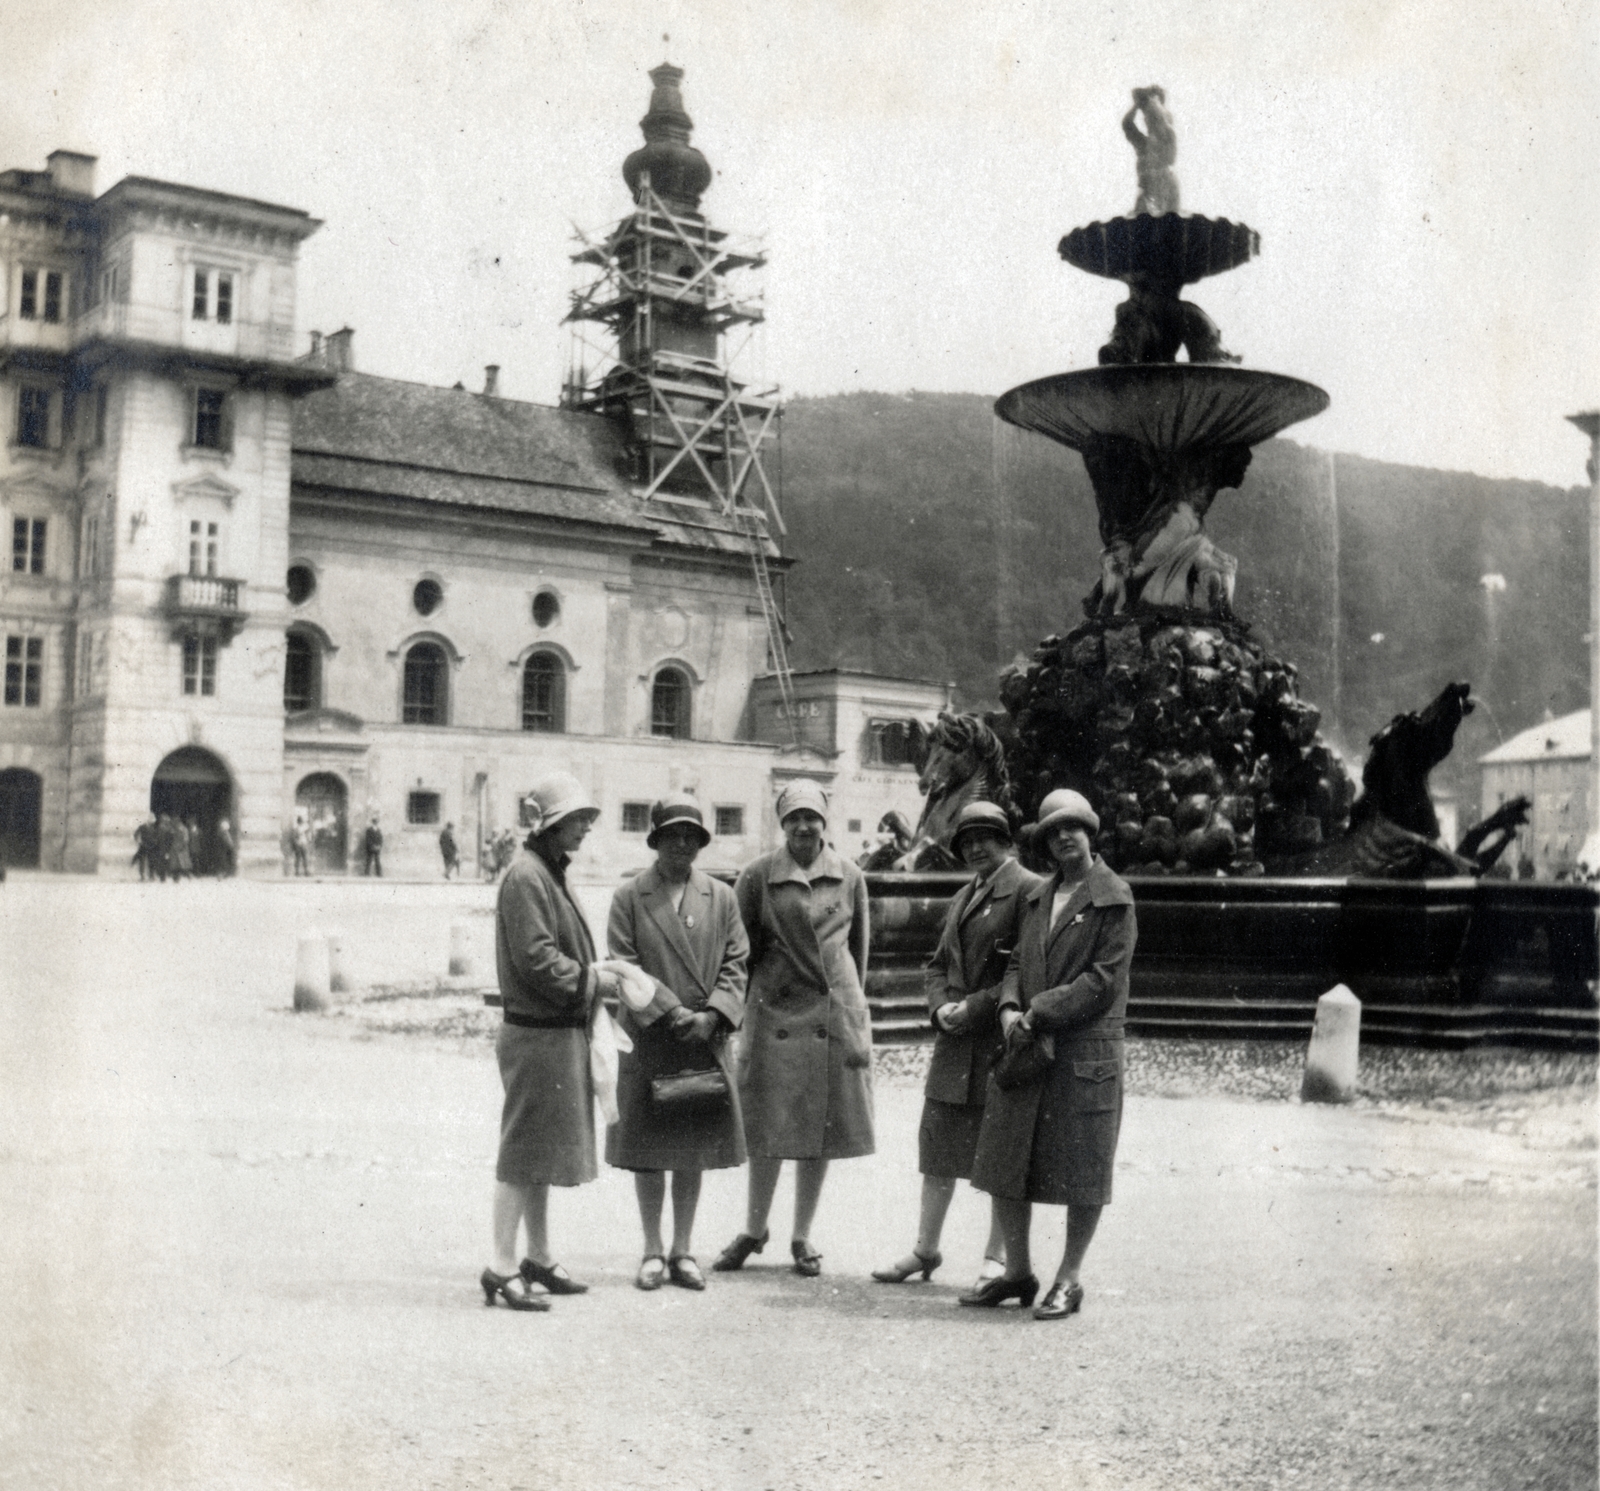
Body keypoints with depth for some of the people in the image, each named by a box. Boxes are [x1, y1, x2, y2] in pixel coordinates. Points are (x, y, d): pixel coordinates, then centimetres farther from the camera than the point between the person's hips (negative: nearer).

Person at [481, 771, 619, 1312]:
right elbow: (537, 959, -21)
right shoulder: (526, 877, -15)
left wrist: (596, 977, 6)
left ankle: (539, 1258, 26)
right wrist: (594, 980, -13)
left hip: (561, 1033, 10)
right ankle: (502, 1268, 2)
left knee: (546, 1148, 16)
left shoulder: (551, 874, 15)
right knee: (524, 1151, -4)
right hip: (537, 1036, -10)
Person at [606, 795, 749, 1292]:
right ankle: (652, 1251, 17)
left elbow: (735, 963, 5)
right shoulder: (629, 898, 0)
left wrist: (713, 1014, -10)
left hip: (705, 1042, 2)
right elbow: (624, 967, -6)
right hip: (647, 1041, -2)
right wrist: (670, 1012, -15)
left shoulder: (721, 897, 8)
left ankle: (682, 1250, 19)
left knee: (694, 1150, 8)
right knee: (647, 1150, 4)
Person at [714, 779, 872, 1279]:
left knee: (822, 1131, 6)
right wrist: (740, 1002, 1)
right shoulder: (757, 876, -1)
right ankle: (753, 1232, 20)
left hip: (835, 1015, 2)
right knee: (767, 1129, 2)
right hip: (775, 1013, -2)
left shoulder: (850, 878, 5)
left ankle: (802, 1238, 19)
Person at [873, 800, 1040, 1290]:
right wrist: (941, 1006, 2)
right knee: (937, 1147, 11)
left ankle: (997, 1259, 12)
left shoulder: (1029, 890, -8)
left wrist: (975, 1008, -16)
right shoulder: (963, 896, 19)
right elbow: (939, 963, 22)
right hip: (955, 1044, 8)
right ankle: (926, 1250, 21)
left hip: (1001, 1045, -7)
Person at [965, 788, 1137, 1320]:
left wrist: (1039, 1014, -14)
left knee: (1081, 1174, 2)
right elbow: (1018, 962, 15)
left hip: (1085, 1053, -6)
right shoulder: (1037, 898, 16)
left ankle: (1069, 1280, 14)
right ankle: (1017, 1272, 21)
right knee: (1005, 1162, 7)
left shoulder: (1114, 898, -4)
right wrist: (1010, 1009, -5)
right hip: (1026, 1050, 6)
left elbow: (1104, 980, -10)